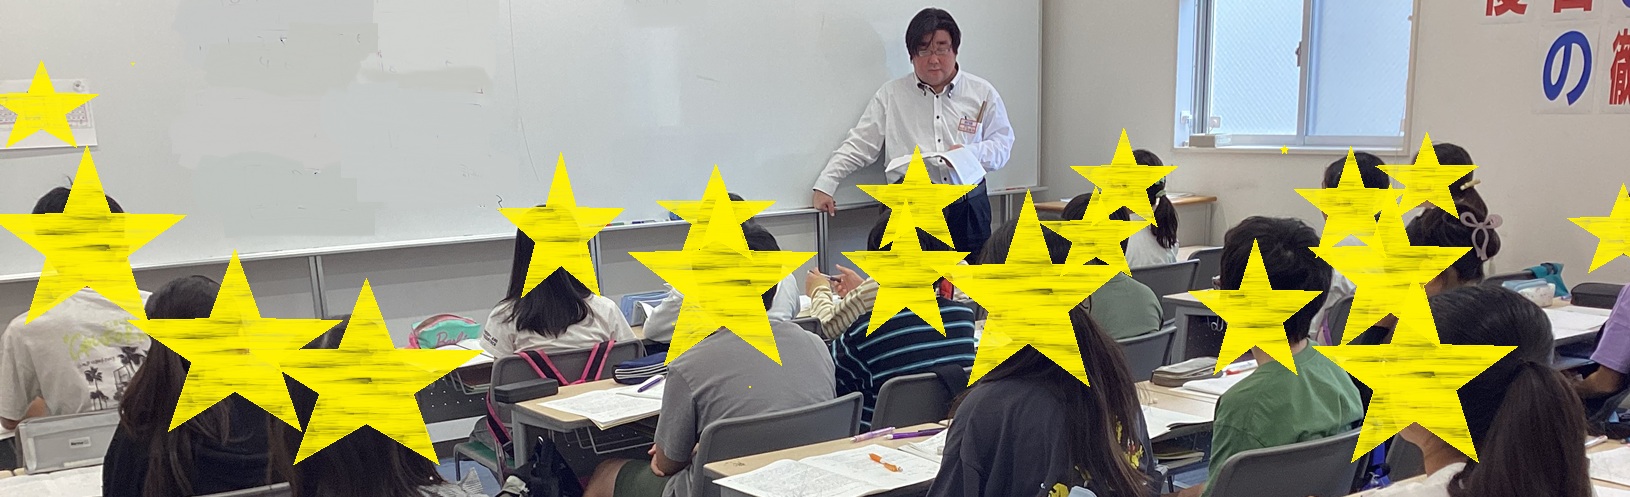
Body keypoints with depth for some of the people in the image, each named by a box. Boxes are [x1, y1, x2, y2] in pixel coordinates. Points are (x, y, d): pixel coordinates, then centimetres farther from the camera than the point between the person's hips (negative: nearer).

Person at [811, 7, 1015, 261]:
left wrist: (971, 152, -9)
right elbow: (859, 145, 7)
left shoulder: (982, 93, 10)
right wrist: (824, 185, -1)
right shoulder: (891, 95, 9)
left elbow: (1003, 144, 12)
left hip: (968, 208, 1)